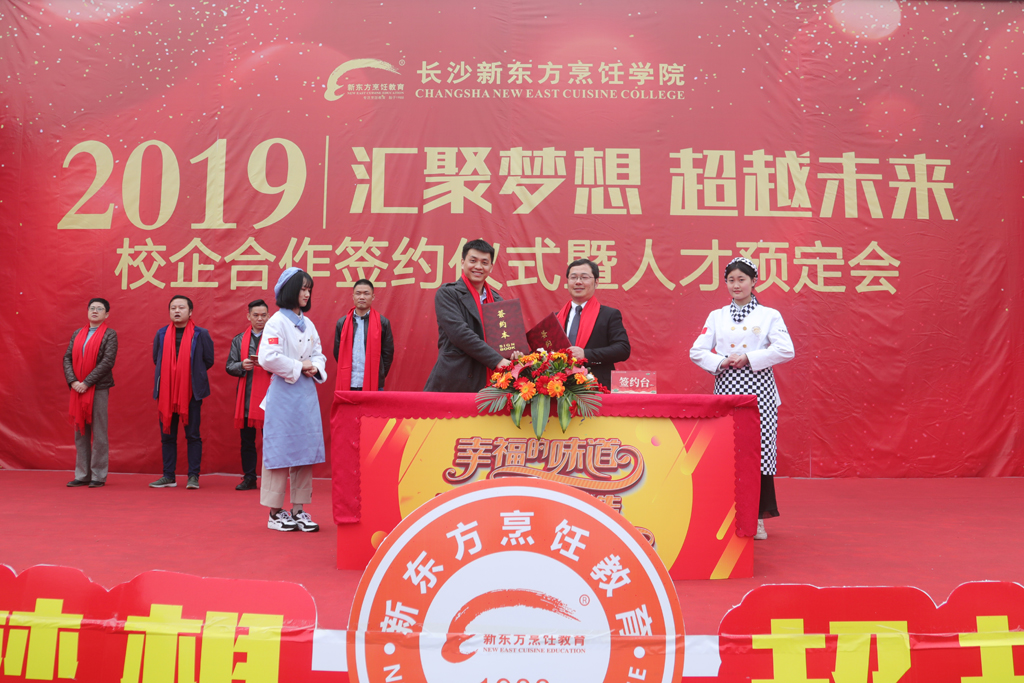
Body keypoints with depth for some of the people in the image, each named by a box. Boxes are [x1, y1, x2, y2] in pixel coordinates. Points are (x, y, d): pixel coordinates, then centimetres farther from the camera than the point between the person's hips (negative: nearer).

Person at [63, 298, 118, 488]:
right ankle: (82, 475, 17)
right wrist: (73, 381, -8)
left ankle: (98, 476, 5)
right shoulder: (77, 335, 14)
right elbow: (67, 358, 8)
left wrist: (86, 383, -15)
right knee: (80, 433, 9)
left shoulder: (110, 335, -1)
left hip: (98, 389, -5)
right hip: (78, 390, 5)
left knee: (99, 433, -1)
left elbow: (108, 361, -11)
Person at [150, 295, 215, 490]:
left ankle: (194, 476, 6)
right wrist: (169, 374, 15)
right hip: (166, 392, 3)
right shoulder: (161, 334, 8)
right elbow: (156, 359, 20)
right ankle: (169, 476, 16)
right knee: (167, 435, 8)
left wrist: (195, 374, 6)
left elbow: (209, 360, 5)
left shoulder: (201, 334, -1)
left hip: (192, 392, -3)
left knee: (193, 435, 0)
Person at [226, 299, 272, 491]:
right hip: (245, 398, 4)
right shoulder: (239, 340, 15)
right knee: (246, 440, 8)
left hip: (268, 396, -3)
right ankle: (249, 478, 17)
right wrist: (242, 366, -10)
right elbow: (230, 367, 11)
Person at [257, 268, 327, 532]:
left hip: (307, 393, 7)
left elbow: (318, 354, 17)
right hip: (284, 394, -7)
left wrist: (315, 368, -4)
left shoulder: (308, 324, 14)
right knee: (280, 450, -1)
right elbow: (268, 358, -18)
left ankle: (299, 510, 15)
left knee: (305, 450, 7)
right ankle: (275, 512, 8)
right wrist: (300, 367, -12)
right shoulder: (276, 322, -8)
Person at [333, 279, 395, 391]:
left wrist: (379, 377, 3)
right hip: (348, 385, 2)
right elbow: (337, 353, 13)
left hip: (373, 386, -1)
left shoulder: (382, 323, 4)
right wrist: (346, 374, 7)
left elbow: (388, 354, 6)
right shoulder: (342, 323, 9)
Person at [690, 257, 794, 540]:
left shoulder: (769, 315, 5)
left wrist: (749, 358, -13)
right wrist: (720, 362, -10)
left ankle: (758, 517, 7)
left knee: (759, 450, -4)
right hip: (726, 388, 2)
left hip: (759, 390, -2)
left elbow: (785, 350, -6)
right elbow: (697, 351, 7)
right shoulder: (716, 316, 12)